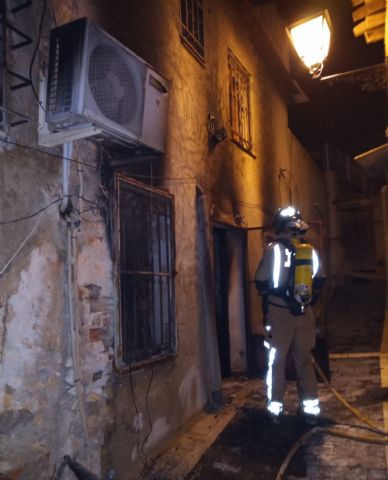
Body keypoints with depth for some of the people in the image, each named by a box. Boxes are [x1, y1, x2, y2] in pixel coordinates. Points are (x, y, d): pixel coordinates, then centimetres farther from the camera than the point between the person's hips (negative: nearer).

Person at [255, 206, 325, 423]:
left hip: (280, 313, -3)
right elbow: (319, 281, 9)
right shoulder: (310, 250, 2)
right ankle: (310, 407, 18)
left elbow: (262, 283, -7)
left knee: (277, 361, 9)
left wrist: (269, 299, 12)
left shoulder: (274, 249, -10)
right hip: (305, 313, 3)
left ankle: (276, 407, 15)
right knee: (305, 360, 14)